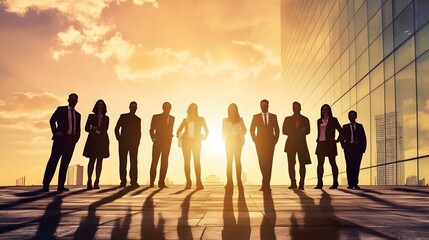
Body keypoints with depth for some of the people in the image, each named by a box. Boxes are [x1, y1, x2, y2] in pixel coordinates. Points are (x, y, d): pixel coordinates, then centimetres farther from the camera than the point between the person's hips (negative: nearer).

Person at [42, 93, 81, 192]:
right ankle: (46, 185, -12)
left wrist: (77, 137, 2)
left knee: (65, 163, 2)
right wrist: (55, 132, -10)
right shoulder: (61, 109, 8)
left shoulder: (77, 114, 19)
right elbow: (52, 120, 0)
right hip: (61, 138, -4)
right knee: (53, 160, -10)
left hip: (71, 140, 4)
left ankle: (61, 185, 2)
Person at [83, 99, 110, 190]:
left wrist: (96, 128, -8)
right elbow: (87, 128, 6)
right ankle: (89, 181, -8)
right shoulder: (91, 116, 13)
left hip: (102, 141, 1)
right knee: (92, 160, -7)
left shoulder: (106, 118, 14)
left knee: (99, 161, -3)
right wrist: (95, 130, -8)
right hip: (93, 140, -1)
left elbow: (105, 129, 2)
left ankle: (96, 182, -6)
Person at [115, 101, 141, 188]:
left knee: (133, 162, -6)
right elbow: (117, 128, 9)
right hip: (123, 142, -1)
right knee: (122, 162, -2)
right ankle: (123, 181, 2)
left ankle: (133, 181, -6)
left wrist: (137, 141, 3)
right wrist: (118, 138, -1)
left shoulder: (138, 119, 15)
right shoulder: (123, 116, 10)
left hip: (134, 143, 1)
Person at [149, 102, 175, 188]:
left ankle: (161, 182, 3)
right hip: (158, 142, -3)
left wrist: (169, 140, 6)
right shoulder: (156, 117, 3)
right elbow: (151, 130, 4)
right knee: (154, 162, -2)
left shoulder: (172, 118, 13)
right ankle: (152, 182, 4)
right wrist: (153, 138, -8)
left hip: (167, 143, 3)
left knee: (164, 163, 0)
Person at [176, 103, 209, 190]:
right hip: (186, 141, 2)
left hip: (196, 141, -2)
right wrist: (179, 136, 3)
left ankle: (199, 182, -17)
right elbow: (178, 131, 19)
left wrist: (204, 137, -1)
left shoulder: (201, 119, 12)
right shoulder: (185, 120, 16)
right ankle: (188, 182, -2)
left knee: (196, 161, -13)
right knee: (187, 162, -3)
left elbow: (206, 130, 11)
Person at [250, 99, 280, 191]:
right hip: (260, 142, 0)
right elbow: (252, 130, 8)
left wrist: (275, 139, 2)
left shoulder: (273, 116, 10)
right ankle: (266, 184, 10)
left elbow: (277, 129, 12)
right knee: (262, 162, -4)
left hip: (270, 142, 0)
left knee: (269, 162, -7)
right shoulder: (256, 117, 8)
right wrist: (255, 140, -2)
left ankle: (265, 184, -6)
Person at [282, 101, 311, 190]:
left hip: (301, 143, -1)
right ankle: (293, 183, 1)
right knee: (291, 164, -4)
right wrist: (299, 132, -7)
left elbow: (308, 131, 2)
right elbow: (284, 131, 6)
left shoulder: (305, 119, 13)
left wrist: (293, 132, -13)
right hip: (290, 143, 1)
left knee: (302, 164, -5)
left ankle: (301, 184, -4)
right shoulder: (288, 119, 14)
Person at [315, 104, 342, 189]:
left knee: (332, 163, -2)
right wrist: (318, 140, 7)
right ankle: (319, 183, 2)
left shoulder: (333, 120, 2)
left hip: (329, 144, -5)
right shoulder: (319, 121, 15)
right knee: (320, 163, 1)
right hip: (321, 144, 5)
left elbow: (341, 131, 2)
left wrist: (337, 140, -3)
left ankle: (335, 183, 1)